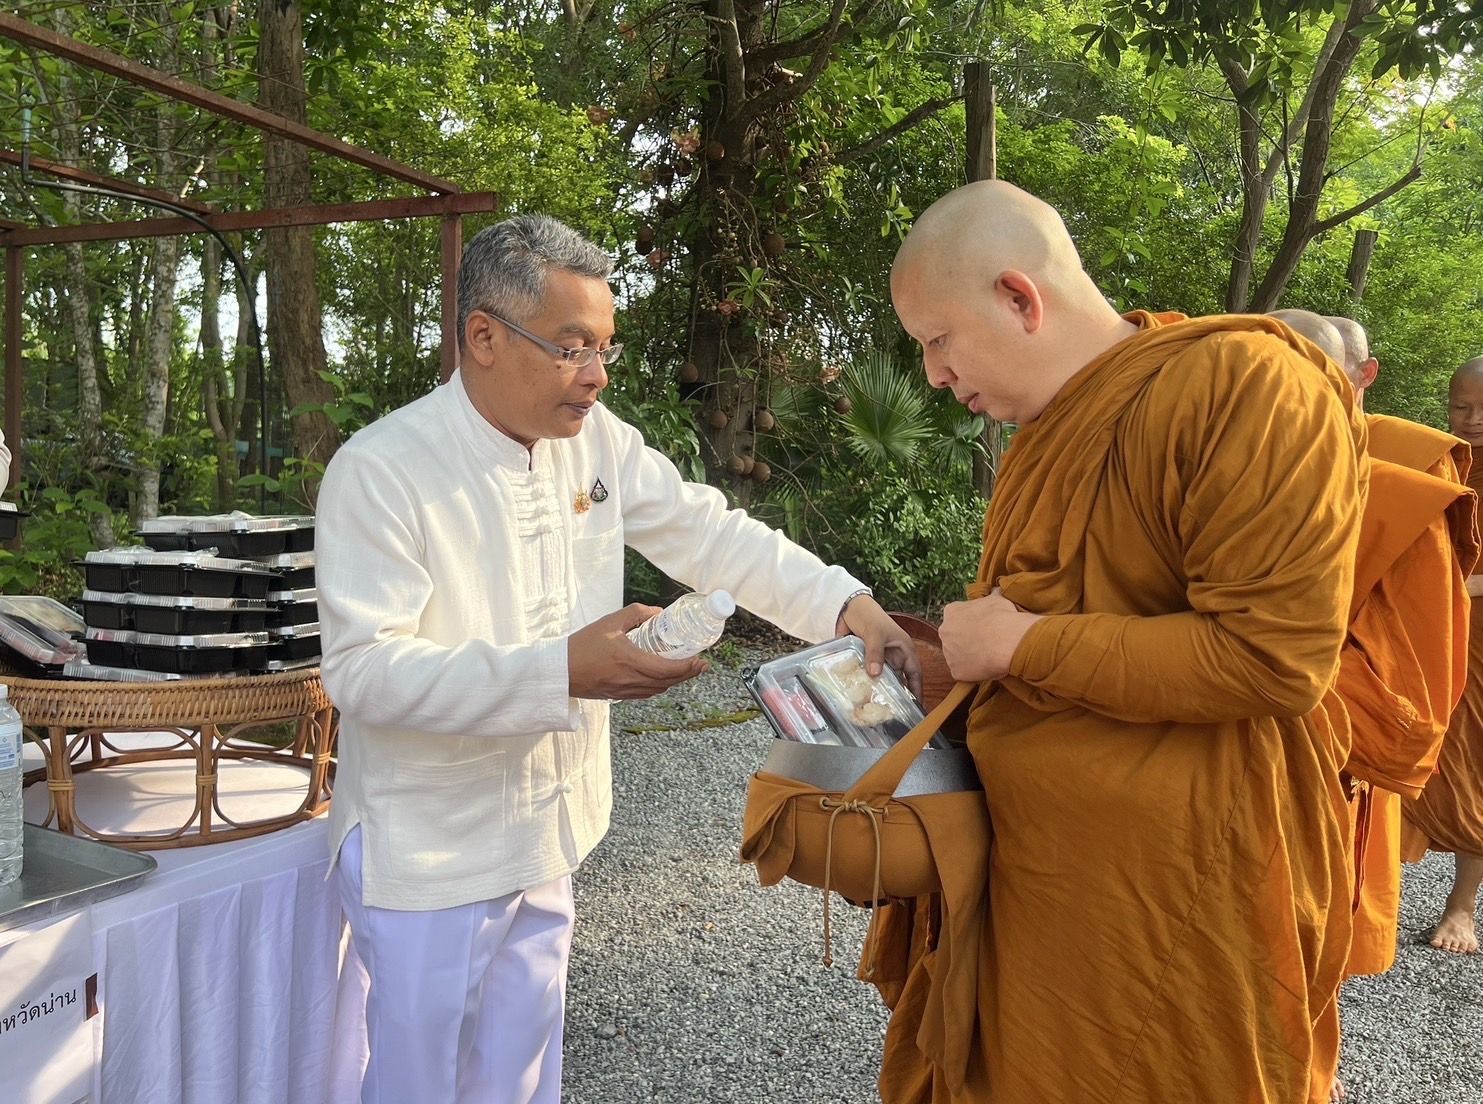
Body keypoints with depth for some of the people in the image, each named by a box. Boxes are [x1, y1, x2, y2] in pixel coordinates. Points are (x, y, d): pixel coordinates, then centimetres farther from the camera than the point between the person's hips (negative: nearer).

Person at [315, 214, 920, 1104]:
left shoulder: (595, 437, -2)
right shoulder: (381, 470, -20)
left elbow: (709, 533, 0)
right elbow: (364, 669, -25)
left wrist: (846, 603, -15)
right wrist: (561, 674, -35)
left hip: (547, 842, 6)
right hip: (431, 858, -5)